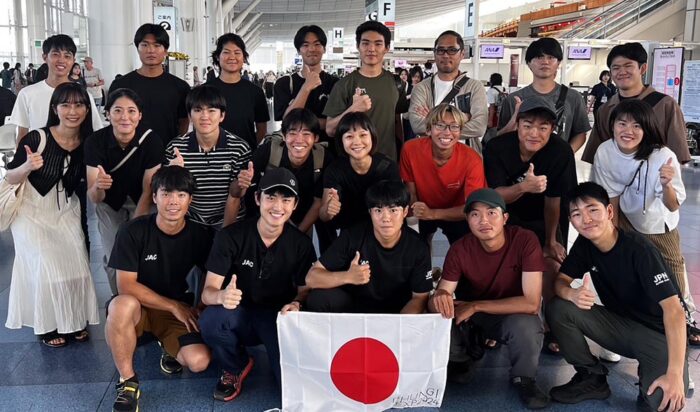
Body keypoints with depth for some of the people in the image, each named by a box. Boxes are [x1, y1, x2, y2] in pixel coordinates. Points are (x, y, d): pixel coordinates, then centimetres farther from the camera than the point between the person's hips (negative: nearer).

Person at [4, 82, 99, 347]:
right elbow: (10, 179, -11)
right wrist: (27, 167, -32)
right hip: (32, 213, -3)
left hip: (66, 214, 3)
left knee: (77, 267, -5)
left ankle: (75, 321, 16)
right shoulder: (36, 139, -19)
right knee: (47, 270, -7)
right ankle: (48, 325, 15)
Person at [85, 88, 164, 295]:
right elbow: (94, 198, -25)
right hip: (110, 203, 1)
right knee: (113, 259, -2)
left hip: (141, 204, -1)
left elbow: (147, 192, -19)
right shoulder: (95, 142, -24)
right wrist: (98, 187, -47)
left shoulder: (151, 141, -27)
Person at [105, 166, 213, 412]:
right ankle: (127, 382, -16)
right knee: (123, 304, -39)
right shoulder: (133, 231, -15)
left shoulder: (200, 235, -7)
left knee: (199, 361, -26)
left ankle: (171, 350, 12)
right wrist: (174, 306, -18)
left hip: (179, 311, 1)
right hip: (138, 307, -1)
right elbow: (126, 285, -17)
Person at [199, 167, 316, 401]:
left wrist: (297, 304, -24)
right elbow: (207, 292, -17)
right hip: (240, 315, 0)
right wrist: (221, 296, -42)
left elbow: (305, 290, 1)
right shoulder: (231, 236, -14)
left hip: (279, 318, 0)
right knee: (211, 320, -34)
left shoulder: (301, 244, -9)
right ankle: (236, 367, -1)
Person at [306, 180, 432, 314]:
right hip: (352, 307, 1)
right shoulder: (352, 237, -15)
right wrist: (347, 277, -34)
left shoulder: (418, 248, -11)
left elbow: (420, 298, -6)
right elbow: (311, 278, -15)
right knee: (318, 298, -26)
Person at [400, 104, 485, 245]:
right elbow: (411, 193, -13)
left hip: (457, 214, -1)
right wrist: (415, 211, -34)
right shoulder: (410, 149, -23)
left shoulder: (472, 160, -27)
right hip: (423, 211, 1)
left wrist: (432, 214, -39)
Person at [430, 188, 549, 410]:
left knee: (526, 325, -36)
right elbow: (441, 295, -22)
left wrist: (475, 306, -31)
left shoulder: (525, 241, -26)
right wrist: (440, 298, -47)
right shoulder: (459, 250, -19)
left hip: (512, 315, -2)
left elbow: (532, 303, -30)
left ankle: (524, 378, -3)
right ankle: (460, 359, 8)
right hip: (470, 314, 3)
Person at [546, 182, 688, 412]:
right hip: (620, 323, 5)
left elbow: (673, 309, -30)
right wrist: (572, 294, -30)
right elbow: (560, 281, -2)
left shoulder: (638, 249, -24)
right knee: (557, 309, -16)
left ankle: (648, 377, 5)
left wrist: (675, 374, -37)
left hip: (659, 333, -5)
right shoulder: (584, 245, -5)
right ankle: (592, 378, 1)